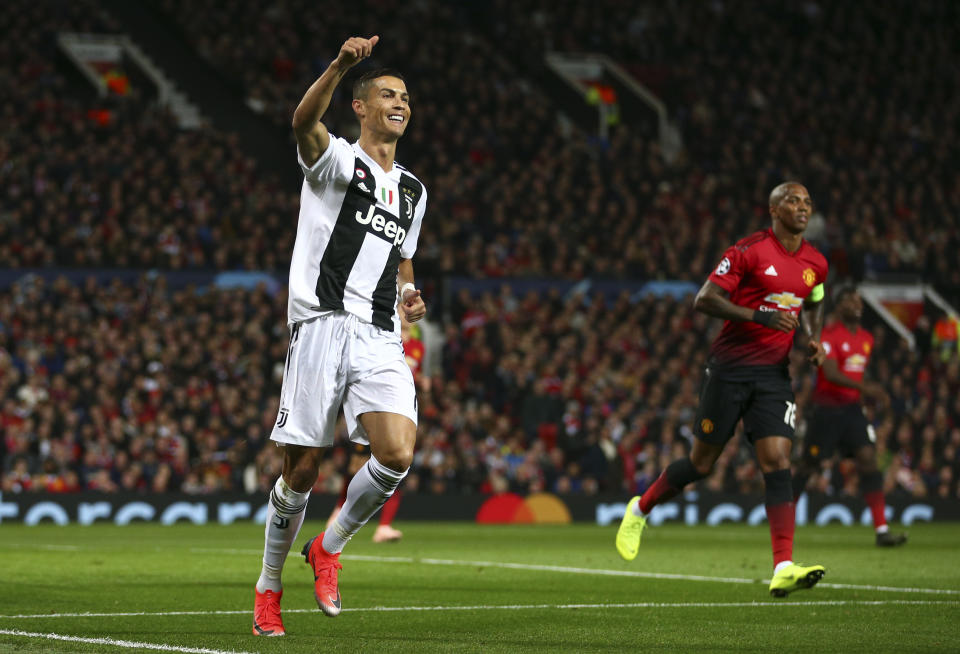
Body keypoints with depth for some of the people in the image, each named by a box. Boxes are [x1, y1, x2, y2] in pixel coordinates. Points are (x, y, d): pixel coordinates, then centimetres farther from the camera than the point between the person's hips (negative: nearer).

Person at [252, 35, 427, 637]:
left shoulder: (413, 191, 23)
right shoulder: (337, 160, 3)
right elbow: (305, 121, -21)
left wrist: (408, 298, 11)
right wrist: (341, 66, -38)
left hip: (381, 339, 5)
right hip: (324, 326, -5)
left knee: (398, 454, -17)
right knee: (302, 470, -2)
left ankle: (329, 548, 7)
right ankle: (269, 587, 19)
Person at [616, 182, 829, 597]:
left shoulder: (816, 264, 9)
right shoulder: (749, 251, -11)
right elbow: (703, 300, -15)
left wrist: (814, 340, 9)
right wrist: (760, 316, -24)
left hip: (774, 375, 4)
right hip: (729, 369, -4)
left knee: (778, 463, -11)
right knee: (702, 462, 4)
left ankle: (783, 569, -18)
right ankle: (640, 509, 32)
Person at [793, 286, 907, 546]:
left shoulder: (866, 338, 11)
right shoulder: (829, 335, -12)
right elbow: (830, 373, -24)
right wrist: (863, 387, -35)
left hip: (852, 408, 5)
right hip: (827, 408, -5)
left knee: (868, 459, -10)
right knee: (809, 464, 3)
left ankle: (882, 531, -16)